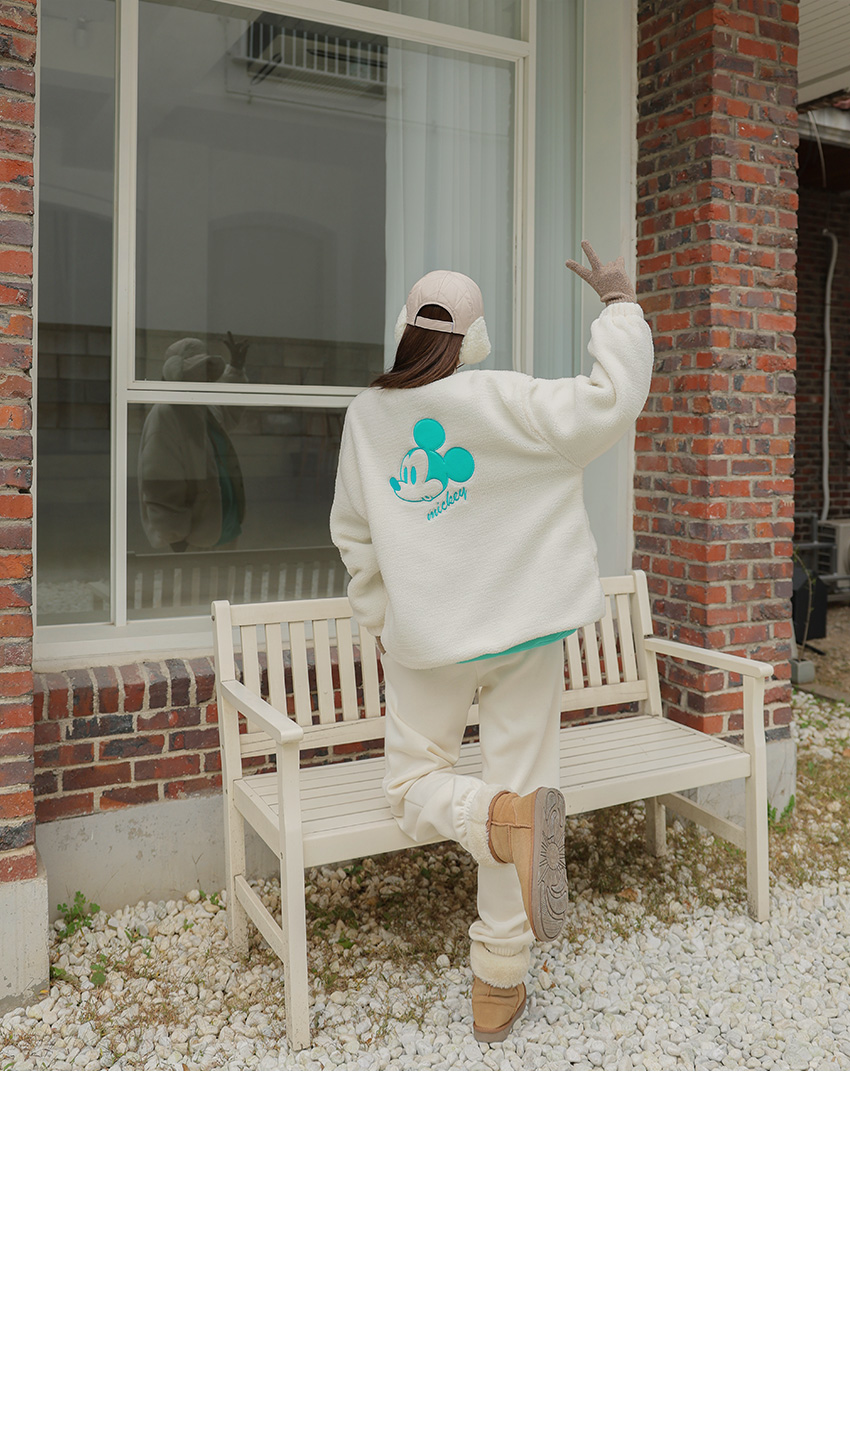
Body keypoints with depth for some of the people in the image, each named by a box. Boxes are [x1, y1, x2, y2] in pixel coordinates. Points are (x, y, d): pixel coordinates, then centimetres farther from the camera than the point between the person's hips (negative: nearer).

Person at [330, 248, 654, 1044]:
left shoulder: (366, 415, 3)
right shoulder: (501, 401, -11)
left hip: (426, 641, 2)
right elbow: (609, 401, -17)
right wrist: (619, 305, -3)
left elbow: (355, 535, 11)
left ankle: (505, 816, -23)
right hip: (522, 631, -1)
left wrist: (381, 621, 22)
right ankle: (498, 985, 10)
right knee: (518, 776, 6)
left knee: (414, 783, 15)